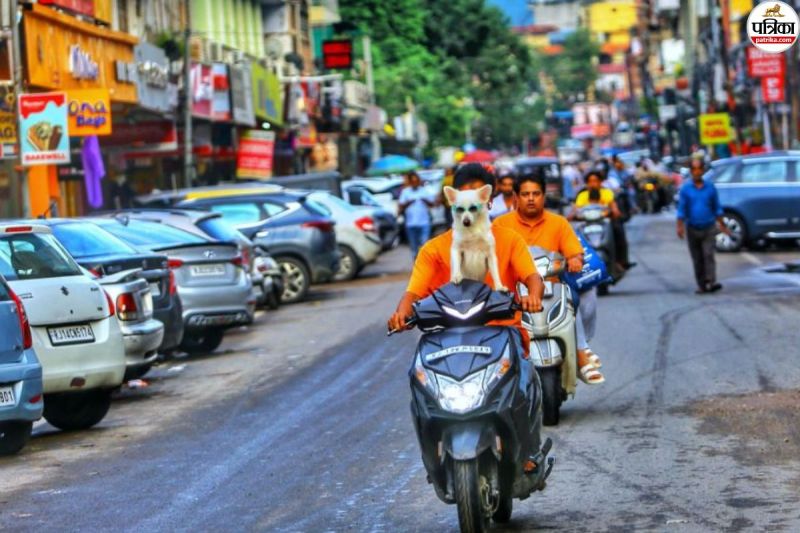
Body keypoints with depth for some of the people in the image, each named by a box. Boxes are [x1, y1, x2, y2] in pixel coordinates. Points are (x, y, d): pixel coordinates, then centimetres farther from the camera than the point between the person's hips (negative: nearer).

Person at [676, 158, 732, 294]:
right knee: (697, 259, 5)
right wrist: (680, 226, -12)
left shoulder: (710, 188, 2)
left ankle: (711, 282, -20)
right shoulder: (685, 189, 0)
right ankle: (702, 286, 11)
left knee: (708, 255, -14)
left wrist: (722, 225, 8)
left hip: (709, 228, -1)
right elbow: (681, 210, -2)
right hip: (692, 229, 1)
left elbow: (717, 208, 9)